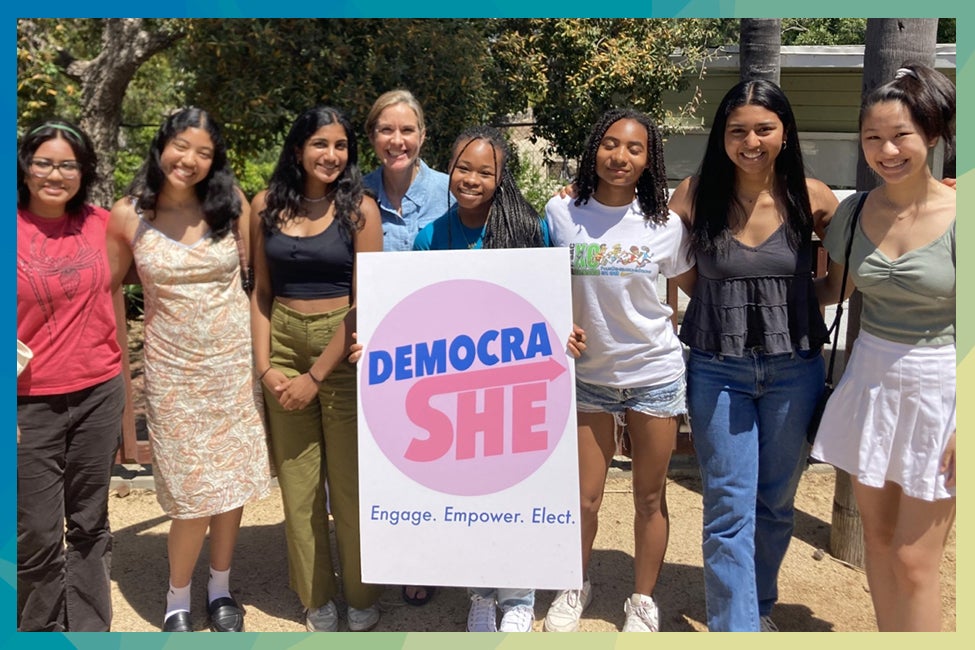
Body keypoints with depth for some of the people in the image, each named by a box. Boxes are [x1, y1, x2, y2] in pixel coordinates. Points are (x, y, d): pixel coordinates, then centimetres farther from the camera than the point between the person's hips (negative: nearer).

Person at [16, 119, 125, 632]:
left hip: (99, 394, 3)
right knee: (38, 533, 5)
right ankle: (41, 629, 28)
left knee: (90, 524, 14)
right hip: (30, 403, -3)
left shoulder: (99, 223, 2)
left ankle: (90, 629, 29)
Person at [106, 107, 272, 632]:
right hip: (173, 370, -1)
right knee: (194, 495, -1)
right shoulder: (127, 215, -3)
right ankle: (177, 598, 25)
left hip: (235, 363, 1)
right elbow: (105, 289, 7)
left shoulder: (230, 205, -2)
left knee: (233, 483, 9)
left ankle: (220, 588, 32)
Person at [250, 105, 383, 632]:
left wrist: (317, 376, -10)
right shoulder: (268, 206, 5)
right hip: (283, 347, 3)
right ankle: (316, 598, 26)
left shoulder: (360, 209, -4)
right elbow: (261, 291, 9)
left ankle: (360, 598, 25)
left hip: (344, 353, -3)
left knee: (351, 481, 4)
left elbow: (363, 301, -8)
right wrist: (264, 366, -2)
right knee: (298, 484, 8)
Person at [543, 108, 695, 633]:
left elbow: (697, 286, 8)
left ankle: (643, 600, 30)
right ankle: (576, 586, 33)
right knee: (584, 498, 7)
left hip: (654, 375, 0)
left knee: (650, 497, 10)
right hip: (588, 374, 0)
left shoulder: (664, 225, -5)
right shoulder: (561, 213, -5)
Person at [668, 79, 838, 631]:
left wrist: (807, 300, -1)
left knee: (776, 502, 16)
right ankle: (735, 626, 13)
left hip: (794, 371, 2)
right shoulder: (696, 195, -6)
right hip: (718, 371, -1)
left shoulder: (810, 197, -4)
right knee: (729, 508, 1)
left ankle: (759, 606, 39)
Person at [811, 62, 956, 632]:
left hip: (939, 391, -4)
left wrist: (965, 426, -13)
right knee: (878, 536, 17)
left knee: (914, 559, 2)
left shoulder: (957, 215, -14)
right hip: (870, 382, 5)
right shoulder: (855, 211, -1)